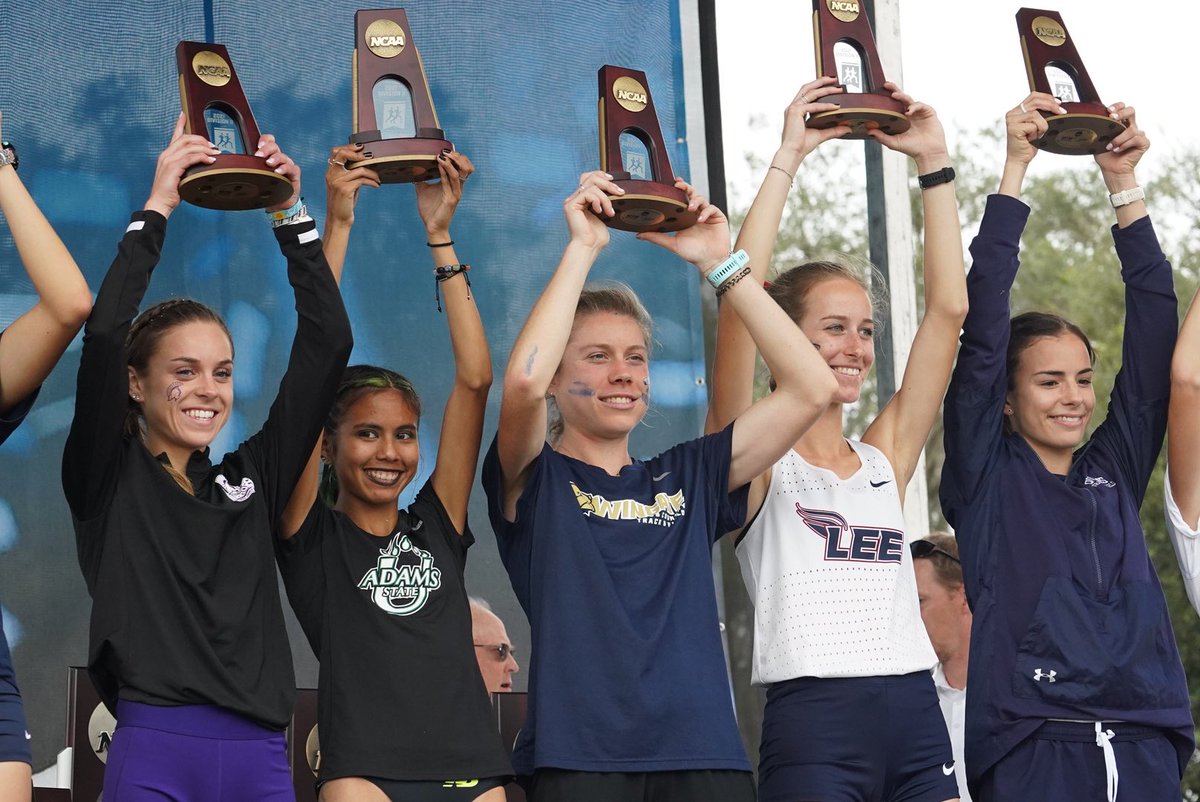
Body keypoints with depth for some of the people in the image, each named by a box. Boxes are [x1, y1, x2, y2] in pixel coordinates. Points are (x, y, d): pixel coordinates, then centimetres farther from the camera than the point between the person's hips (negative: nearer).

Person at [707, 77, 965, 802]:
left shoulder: (885, 459, 15)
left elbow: (949, 308, 12)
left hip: (915, 715, 5)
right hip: (813, 722, -5)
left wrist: (934, 163, 9)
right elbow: (740, 302, -9)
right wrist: (789, 158, -8)